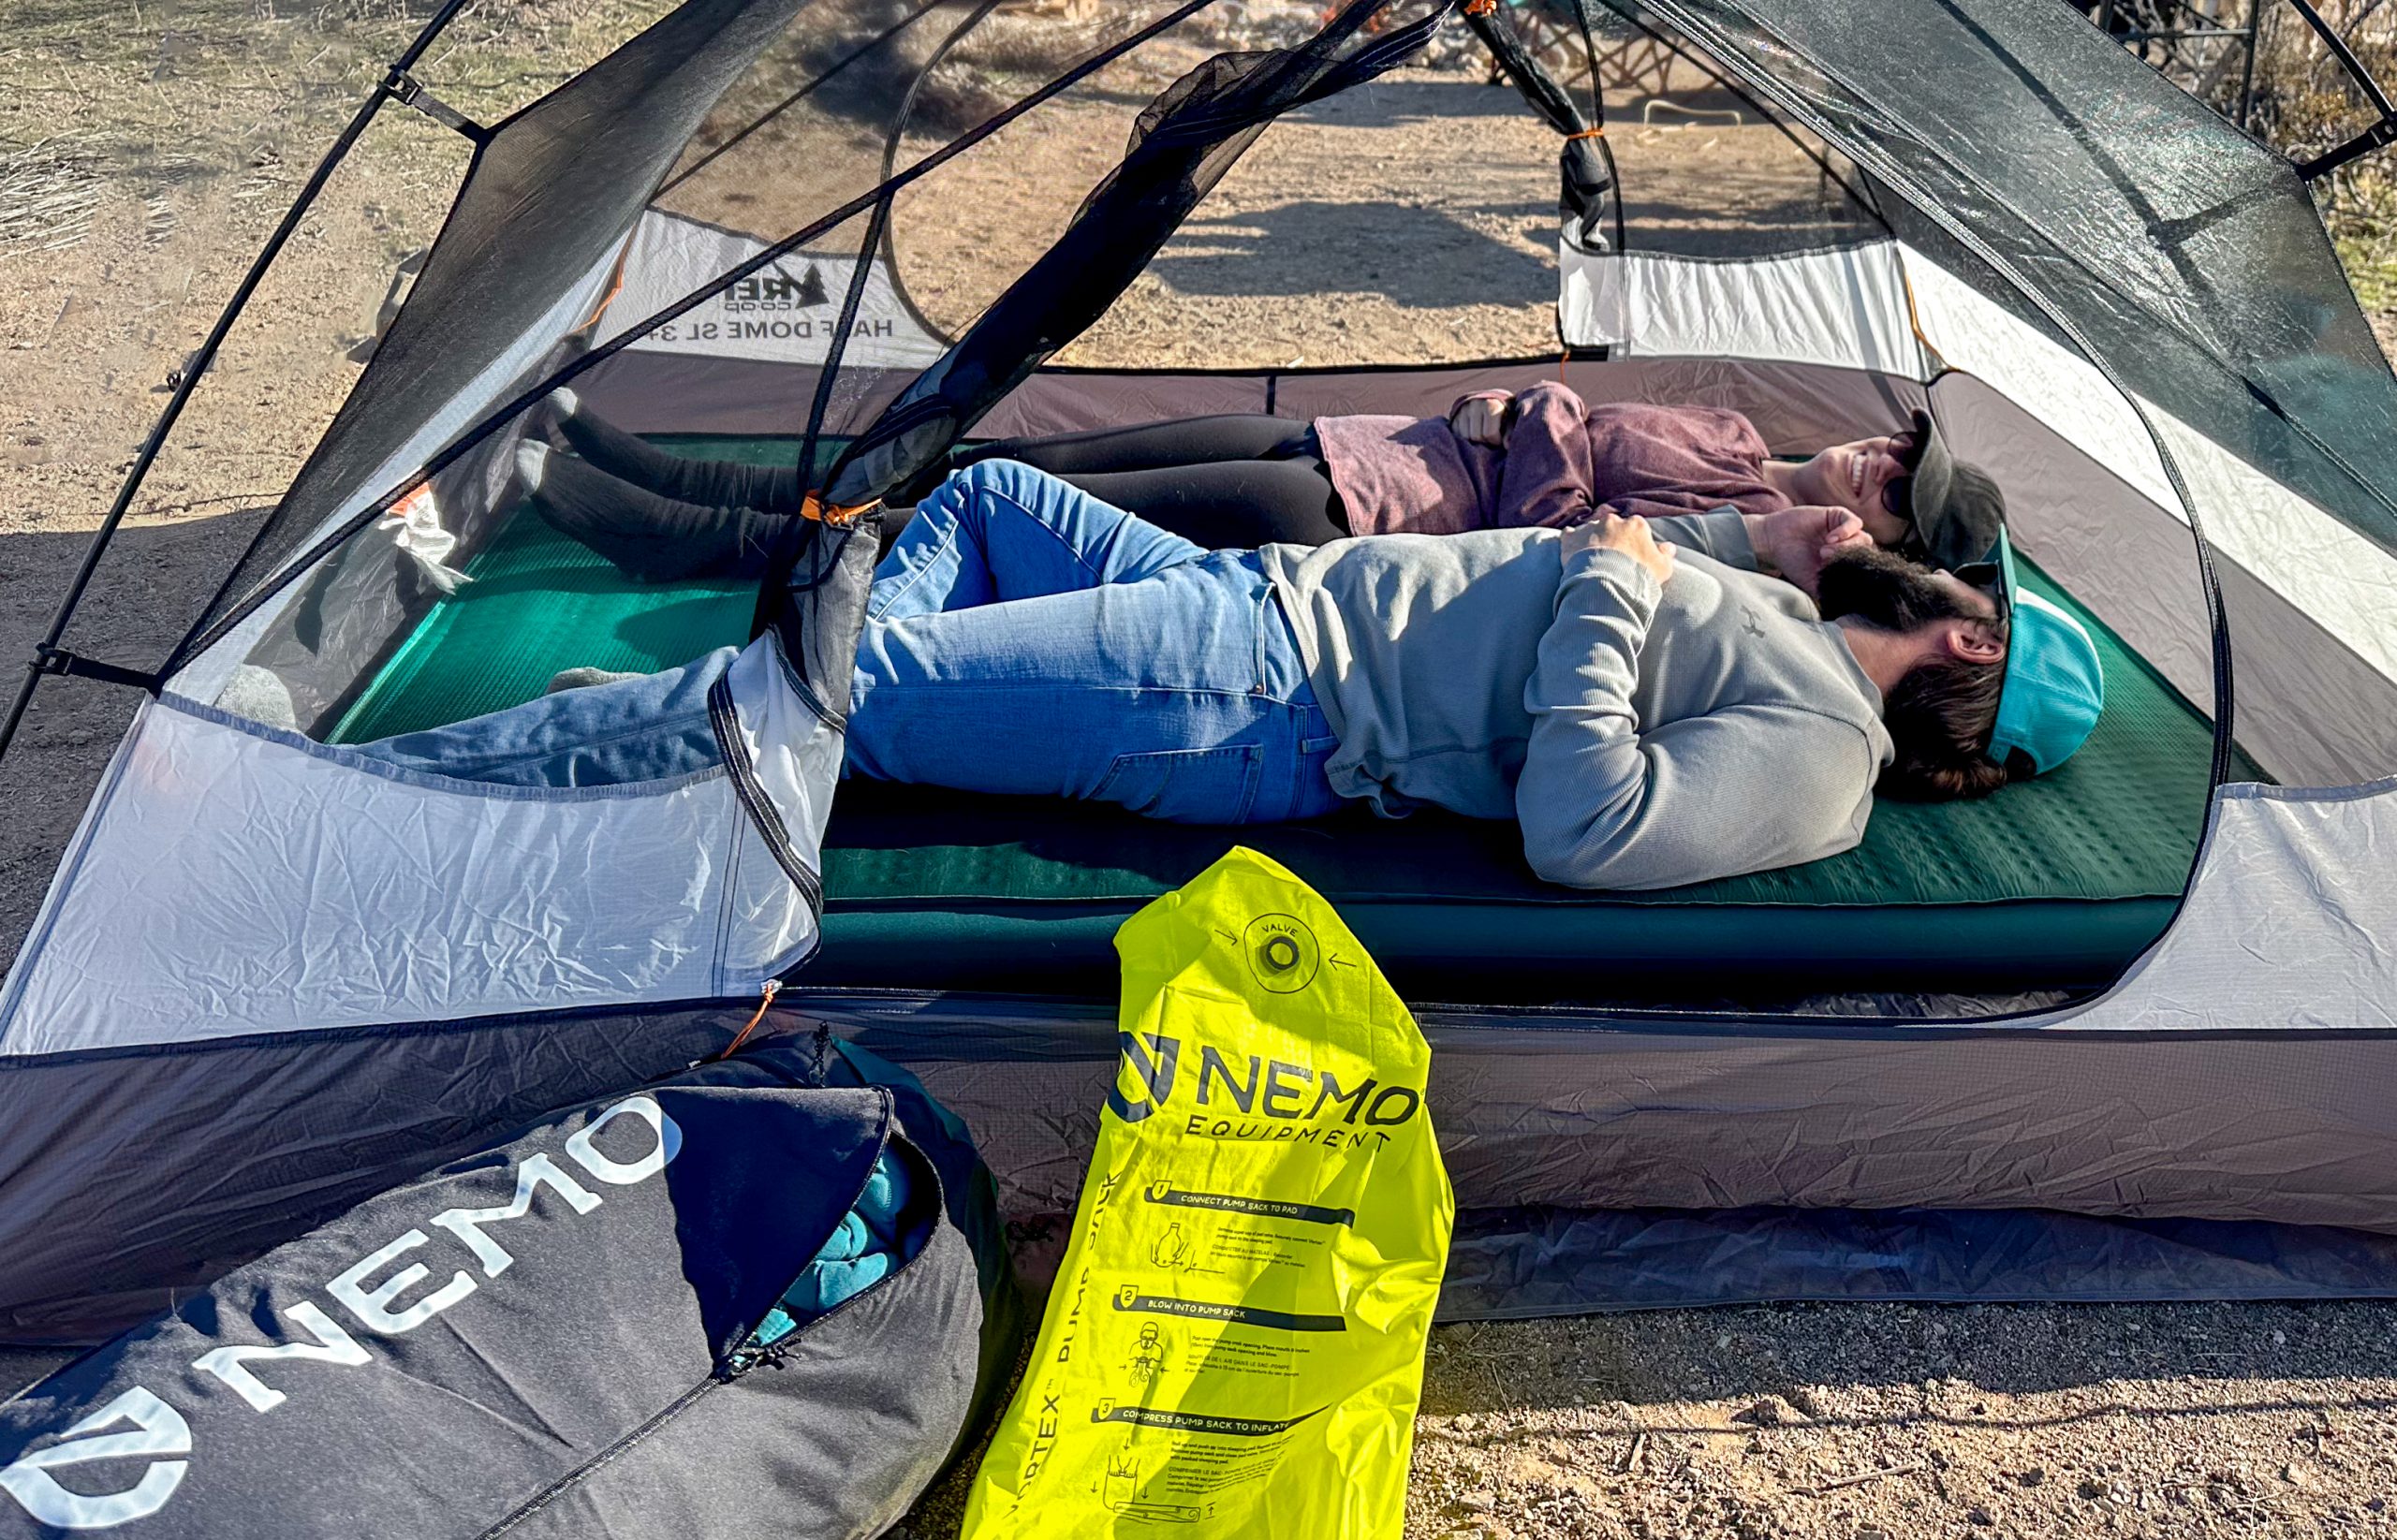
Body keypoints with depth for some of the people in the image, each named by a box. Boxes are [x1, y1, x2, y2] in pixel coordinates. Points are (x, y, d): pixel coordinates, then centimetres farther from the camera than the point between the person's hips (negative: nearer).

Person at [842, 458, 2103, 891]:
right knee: (979, 495, 22)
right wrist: (1750, 538, 9)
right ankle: (880, 681, 20)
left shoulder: (1817, 750, -15)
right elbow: (1631, 558, 25)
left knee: (859, 688, -12)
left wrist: (1612, 586, -22)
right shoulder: (1791, 622, 12)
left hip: (1261, 700, -9)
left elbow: (1579, 833, -32)